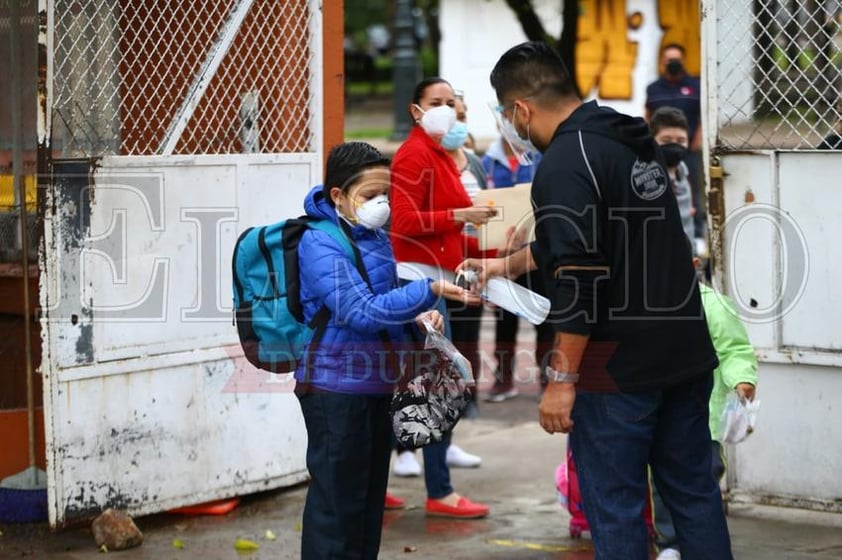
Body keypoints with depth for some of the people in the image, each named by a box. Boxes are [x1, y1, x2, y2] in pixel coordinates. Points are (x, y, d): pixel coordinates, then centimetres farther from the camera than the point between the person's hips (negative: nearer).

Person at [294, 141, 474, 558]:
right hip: (336, 389, -9)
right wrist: (431, 291, -33)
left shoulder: (377, 238, 10)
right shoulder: (320, 244, -16)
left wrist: (418, 317, 3)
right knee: (337, 501, -4)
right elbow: (361, 312, -26)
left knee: (370, 497, 15)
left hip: (377, 387, 9)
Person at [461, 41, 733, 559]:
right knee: (694, 492, 13)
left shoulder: (565, 164, -15)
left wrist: (561, 379, -17)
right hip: (686, 351, 8)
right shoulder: (631, 141, 13)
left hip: (618, 362, -8)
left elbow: (579, 280, -22)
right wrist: (506, 265, 36)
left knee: (616, 507, 1)